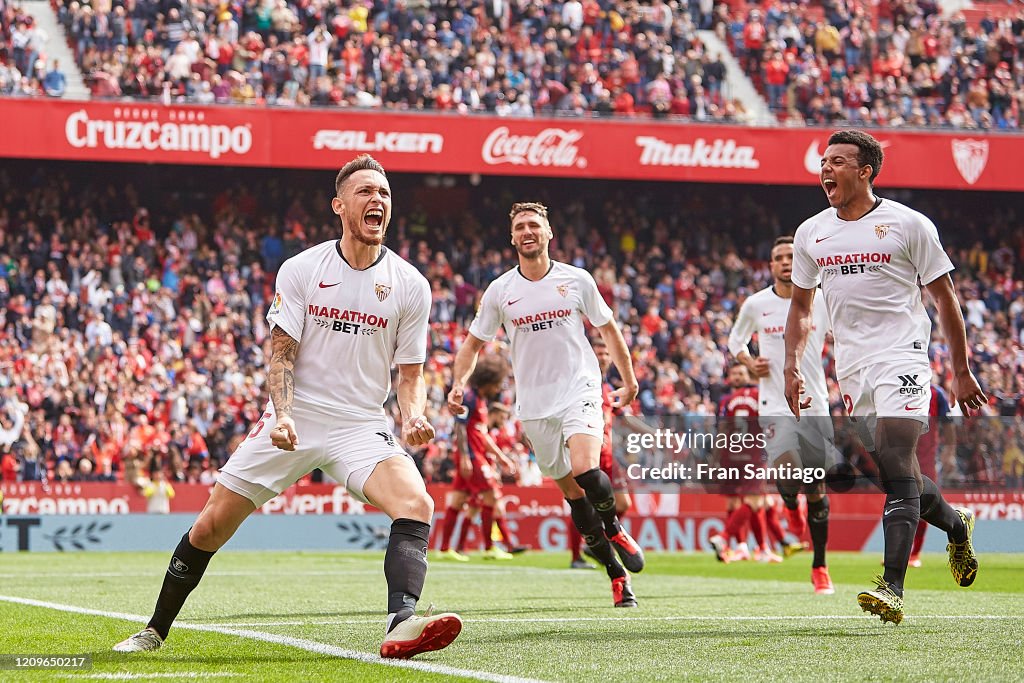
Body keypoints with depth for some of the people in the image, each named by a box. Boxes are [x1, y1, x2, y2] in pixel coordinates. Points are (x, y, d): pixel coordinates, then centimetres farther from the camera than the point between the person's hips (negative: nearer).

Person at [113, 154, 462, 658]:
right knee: (210, 527, 1)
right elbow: (282, 352, -1)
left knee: (417, 505, -29)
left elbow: (410, 372, 6)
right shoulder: (300, 270, -1)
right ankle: (155, 631, 19)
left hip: (362, 427, 0)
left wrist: (413, 414, -15)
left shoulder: (410, 285, 0)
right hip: (293, 422, 0)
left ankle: (401, 624, -42)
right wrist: (282, 414, -18)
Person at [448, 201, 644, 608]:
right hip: (534, 405, 2)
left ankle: (614, 528, 5)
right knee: (571, 491, 4)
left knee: (587, 472, -26)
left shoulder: (577, 280, 1)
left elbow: (607, 329, 13)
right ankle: (617, 575, 14)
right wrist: (459, 384, -3)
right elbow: (474, 342, 12)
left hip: (580, 392, -2)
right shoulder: (500, 291, 3)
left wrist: (629, 380, 12)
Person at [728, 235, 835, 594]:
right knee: (787, 471, -27)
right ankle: (790, 506, 11)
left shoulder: (822, 302, 2)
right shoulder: (755, 304, 0)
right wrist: (749, 363, -3)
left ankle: (820, 568, 18)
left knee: (816, 491, 4)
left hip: (815, 405, 2)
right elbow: (735, 341, 17)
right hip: (775, 406, -2)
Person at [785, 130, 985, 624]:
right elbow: (800, 305, 22)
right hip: (851, 366, 5)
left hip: (901, 356, -5)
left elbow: (944, 297, 3)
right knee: (898, 478, 9)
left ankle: (892, 588, -24)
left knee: (895, 469, -19)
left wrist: (961, 372, 2)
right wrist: (792, 365, 9)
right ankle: (956, 524, 39)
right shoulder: (810, 234, 11)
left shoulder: (909, 225, -2)